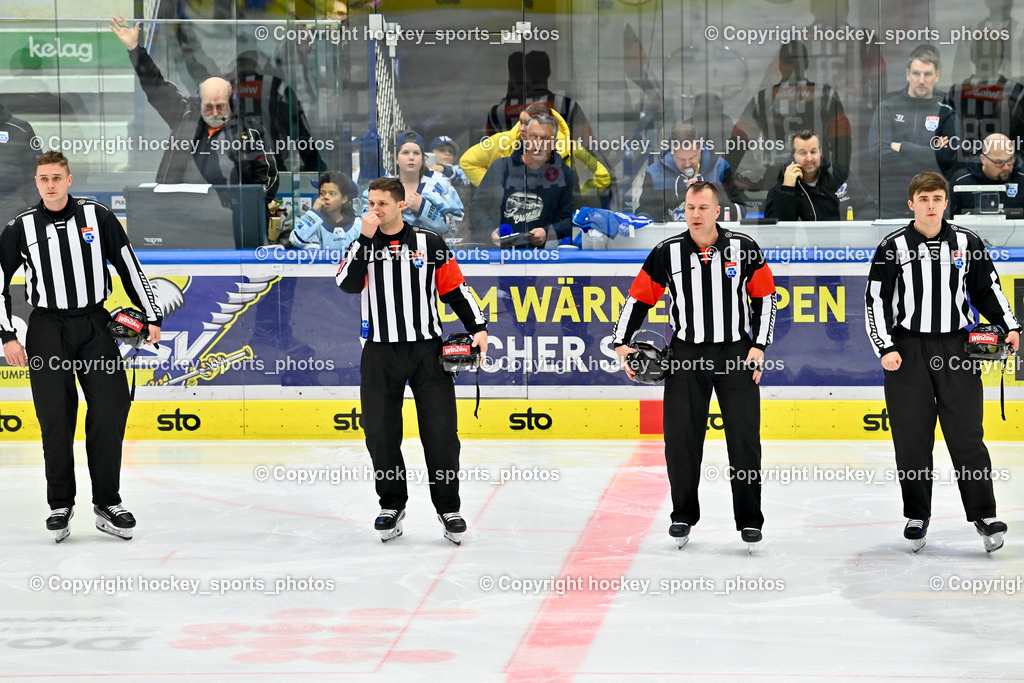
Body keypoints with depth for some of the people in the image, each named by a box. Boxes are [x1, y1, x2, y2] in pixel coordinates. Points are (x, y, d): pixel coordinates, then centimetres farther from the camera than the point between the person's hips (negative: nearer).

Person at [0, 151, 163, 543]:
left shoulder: (97, 217, 2)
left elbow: (129, 267, 7)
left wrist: (152, 317, 4)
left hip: (95, 326, 0)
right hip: (47, 331, 0)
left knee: (110, 412, -4)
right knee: (56, 419, -1)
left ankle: (108, 504, 6)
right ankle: (60, 506, 10)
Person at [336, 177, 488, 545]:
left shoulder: (429, 243, 3)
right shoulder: (362, 244, 6)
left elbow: (455, 289, 7)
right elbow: (348, 284, -12)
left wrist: (478, 328, -2)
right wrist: (365, 240, -17)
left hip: (426, 348, -1)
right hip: (380, 352, 1)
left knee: (440, 430, -3)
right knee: (380, 432, 2)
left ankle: (448, 507, 9)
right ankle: (392, 504, 18)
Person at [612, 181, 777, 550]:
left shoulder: (743, 249, -3)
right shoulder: (667, 253, -1)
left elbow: (765, 297, 4)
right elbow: (639, 297, 6)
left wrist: (758, 346, -2)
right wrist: (622, 343, -1)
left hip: (736, 353, -1)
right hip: (686, 354, 1)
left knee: (744, 437, -1)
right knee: (680, 437, -1)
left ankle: (749, 518, 9)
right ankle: (683, 515, 15)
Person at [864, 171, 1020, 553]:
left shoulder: (967, 243, 6)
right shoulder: (894, 247, 1)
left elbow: (987, 289, 14)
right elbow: (875, 300, 1)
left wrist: (1009, 327, 2)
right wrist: (885, 348, -8)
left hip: (957, 349, 1)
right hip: (907, 352, -1)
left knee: (966, 436, -4)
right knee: (911, 439, 1)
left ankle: (984, 515, 4)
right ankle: (917, 517, 14)